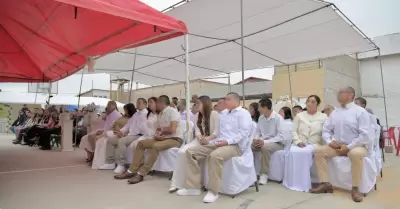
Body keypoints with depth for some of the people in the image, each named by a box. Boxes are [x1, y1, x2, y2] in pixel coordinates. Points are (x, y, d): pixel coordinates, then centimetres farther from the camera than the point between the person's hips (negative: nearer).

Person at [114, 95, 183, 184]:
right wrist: (156, 135, -11)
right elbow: (158, 130, 12)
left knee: (155, 146, -35)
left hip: (175, 139, -9)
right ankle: (132, 171, -5)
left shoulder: (172, 111, -11)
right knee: (141, 143, -1)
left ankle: (141, 174, -29)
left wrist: (161, 129, -5)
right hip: (162, 138, 9)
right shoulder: (160, 114, 14)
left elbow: (172, 129, -23)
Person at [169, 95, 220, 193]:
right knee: (181, 152, -19)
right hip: (199, 141, 6)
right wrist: (200, 138, -18)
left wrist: (207, 139, -30)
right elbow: (197, 131, 4)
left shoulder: (214, 114, -6)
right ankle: (178, 182, -12)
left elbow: (217, 132, -13)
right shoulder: (197, 115, 15)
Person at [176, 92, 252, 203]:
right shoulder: (223, 115, 26)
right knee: (190, 151, -6)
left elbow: (244, 132, -11)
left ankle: (213, 191, -24)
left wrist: (227, 141, -21)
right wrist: (209, 141, 1)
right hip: (218, 143, 8)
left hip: (235, 145, -8)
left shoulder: (243, 113, 3)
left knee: (215, 155, -40)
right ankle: (193, 187, -5)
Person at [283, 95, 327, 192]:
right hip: (300, 143, 2)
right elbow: (294, 131, 8)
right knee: (293, 152, -31)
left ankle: (303, 183, -22)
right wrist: (298, 141, -8)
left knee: (305, 153, -35)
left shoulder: (323, 117, 9)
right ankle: (294, 182, -18)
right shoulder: (299, 116, 15)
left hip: (314, 144, -2)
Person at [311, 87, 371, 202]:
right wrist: (330, 142, -8)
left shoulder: (360, 111, -6)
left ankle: (355, 189, -23)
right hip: (337, 146, 5)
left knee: (356, 154, -37)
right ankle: (325, 184, -13)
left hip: (356, 146, -5)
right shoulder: (334, 112, 10)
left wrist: (349, 147, -18)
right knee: (319, 151, -15)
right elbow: (326, 130, 12)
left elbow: (364, 135, -13)